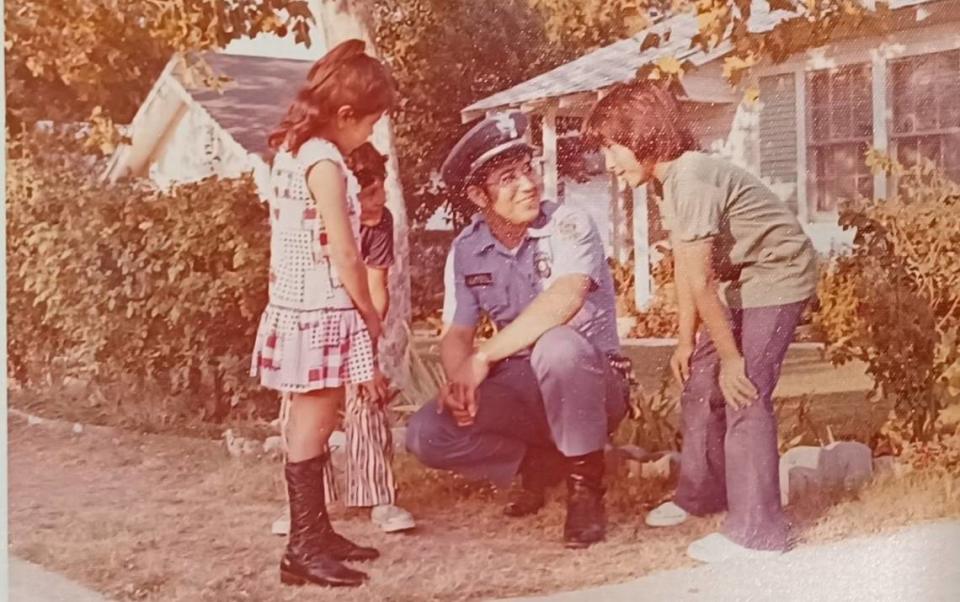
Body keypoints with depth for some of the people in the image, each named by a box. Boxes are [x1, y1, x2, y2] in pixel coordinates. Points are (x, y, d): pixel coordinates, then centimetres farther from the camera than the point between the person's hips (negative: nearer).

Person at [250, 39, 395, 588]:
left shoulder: (292, 150, 11)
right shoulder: (325, 162, -17)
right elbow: (345, 257, -17)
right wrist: (370, 314, -3)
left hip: (299, 308, 9)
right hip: (322, 312, -9)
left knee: (313, 426, 15)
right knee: (311, 430, -2)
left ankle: (317, 532, 26)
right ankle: (304, 549, 7)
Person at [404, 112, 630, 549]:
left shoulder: (569, 226, -14)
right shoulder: (466, 251, 1)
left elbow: (564, 300, -32)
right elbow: (456, 334, -3)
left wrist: (483, 358, -33)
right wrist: (459, 379, -26)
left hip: (592, 384, -4)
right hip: (521, 389, 5)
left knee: (557, 345, -38)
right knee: (427, 434, -17)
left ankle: (586, 485, -16)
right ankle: (541, 461, 9)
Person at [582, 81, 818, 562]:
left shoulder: (690, 182, -26)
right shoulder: (672, 179, 4)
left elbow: (700, 283, -24)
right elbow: (687, 270, 4)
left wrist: (731, 357, -19)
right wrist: (686, 339, 4)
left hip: (776, 277, -10)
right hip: (740, 282, 10)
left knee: (744, 395, -12)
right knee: (700, 385, 11)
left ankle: (755, 533, -6)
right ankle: (701, 495, 27)